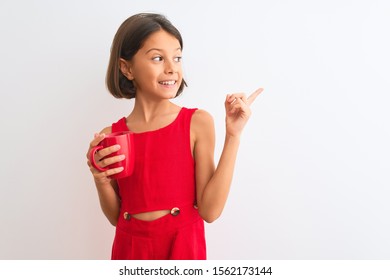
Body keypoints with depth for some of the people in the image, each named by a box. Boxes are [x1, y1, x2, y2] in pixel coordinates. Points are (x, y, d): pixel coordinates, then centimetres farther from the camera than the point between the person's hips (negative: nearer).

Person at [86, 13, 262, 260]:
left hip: (183, 245, -2)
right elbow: (116, 216, 5)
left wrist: (233, 136, -17)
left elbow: (210, 211, -15)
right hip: (130, 246, 2)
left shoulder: (198, 122, -10)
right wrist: (101, 180, -13)